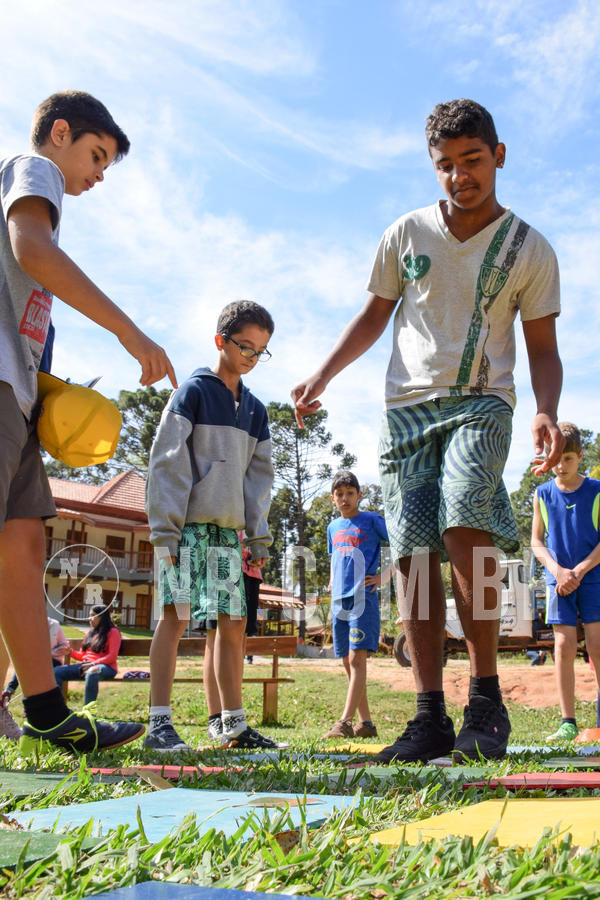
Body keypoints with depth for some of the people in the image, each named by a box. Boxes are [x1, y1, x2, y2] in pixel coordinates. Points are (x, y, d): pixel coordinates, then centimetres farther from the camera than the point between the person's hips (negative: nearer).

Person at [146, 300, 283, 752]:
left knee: (232, 624, 6)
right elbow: (167, 460, -7)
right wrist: (164, 526, -14)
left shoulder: (255, 409, 17)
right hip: (187, 524, -6)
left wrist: (259, 535, 10)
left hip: (228, 528, 6)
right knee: (177, 614, -10)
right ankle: (160, 723, -7)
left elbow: (260, 475, 18)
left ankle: (230, 724, 14)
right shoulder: (193, 390, -1)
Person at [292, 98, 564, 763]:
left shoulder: (530, 251, 5)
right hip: (406, 405, 3)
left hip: (479, 402, -2)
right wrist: (324, 374, 5)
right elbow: (375, 315, 17)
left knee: (463, 522, -27)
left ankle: (486, 701, -15)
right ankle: (430, 717, -1)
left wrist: (547, 411, -12)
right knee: (413, 553, -6)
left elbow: (542, 347, 7)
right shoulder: (406, 234, 9)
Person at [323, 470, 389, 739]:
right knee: (348, 663, 7)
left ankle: (345, 722, -17)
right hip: (339, 601, 7)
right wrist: (332, 582, 15)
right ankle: (366, 723, 14)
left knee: (357, 659, -13)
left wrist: (385, 577, -8)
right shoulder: (333, 527, 16)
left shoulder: (372, 521, -1)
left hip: (363, 598, -6)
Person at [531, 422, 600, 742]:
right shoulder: (542, 494, 4)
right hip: (558, 581, 1)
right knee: (564, 645, -1)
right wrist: (557, 570, -9)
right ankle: (568, 721, 4)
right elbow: (537, 541, 7)